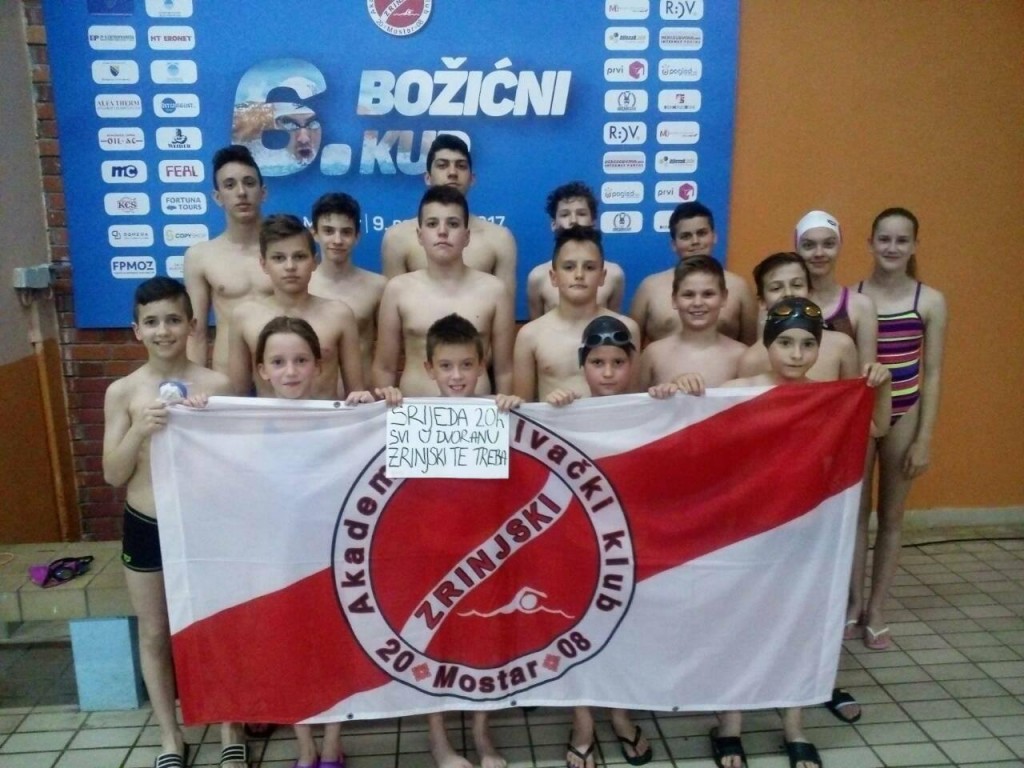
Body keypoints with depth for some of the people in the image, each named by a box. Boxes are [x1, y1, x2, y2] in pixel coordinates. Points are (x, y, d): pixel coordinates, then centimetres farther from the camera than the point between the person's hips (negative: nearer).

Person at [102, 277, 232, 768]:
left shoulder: (216, 385, -8)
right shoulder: (122, 392, -5)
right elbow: (113, 475, -5)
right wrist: (139, 430, -21)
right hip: (145, 526, 2)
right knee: (154, 634, 14)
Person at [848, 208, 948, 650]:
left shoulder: (931, 302, -3)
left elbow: (932, 374, -2)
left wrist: (924, 439, -5)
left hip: (904, 416, 1)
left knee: (891, 516, 11)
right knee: (855, 511, 8)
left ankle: (876, 613, 23)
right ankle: (853, 606, 23)